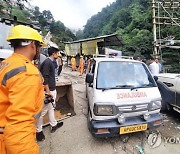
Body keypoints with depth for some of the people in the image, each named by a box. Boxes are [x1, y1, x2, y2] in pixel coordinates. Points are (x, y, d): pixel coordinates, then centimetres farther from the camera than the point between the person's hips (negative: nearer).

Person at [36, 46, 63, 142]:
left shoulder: (51, 62, 12)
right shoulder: (47, 62, -17)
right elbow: (44, 78, -22)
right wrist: (48, 91, -22)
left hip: (52, 90, 10)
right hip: (48, 90, -10)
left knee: (51, 108, 19)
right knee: (43, 111, 2)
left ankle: (54, 125, 33)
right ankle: (38, 131, 17)